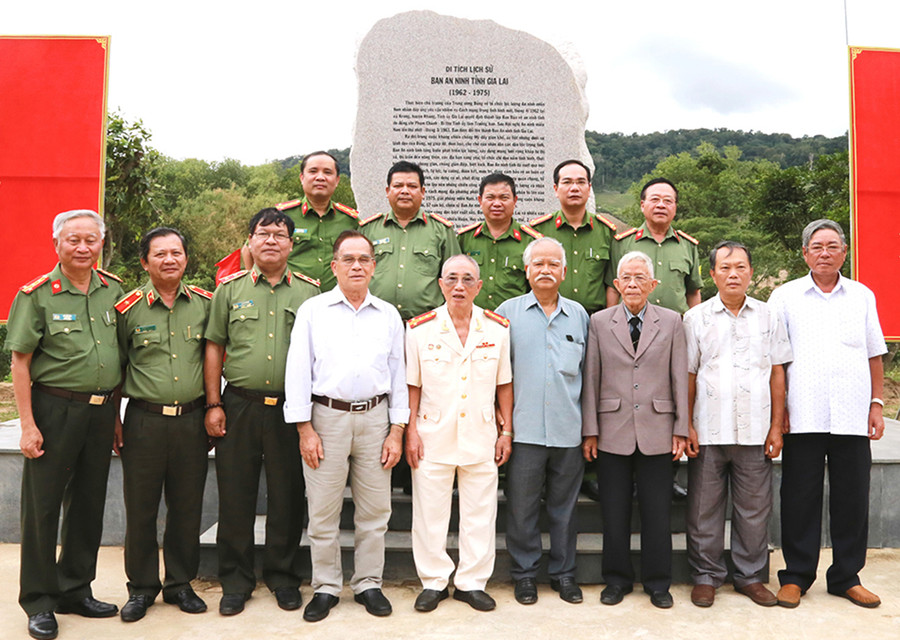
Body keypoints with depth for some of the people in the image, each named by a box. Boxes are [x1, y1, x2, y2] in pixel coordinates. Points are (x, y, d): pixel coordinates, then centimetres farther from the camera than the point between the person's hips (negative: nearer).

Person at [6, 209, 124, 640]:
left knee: (89, 503, 13)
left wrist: (114, 413, 13)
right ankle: (39, 602, 19)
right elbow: (20, 363, -7)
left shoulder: (113, 290, 7)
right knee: (42, 505, 4)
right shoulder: (37, 294, -6)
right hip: (54, 409, -4)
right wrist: (28, 424, -12)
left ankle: (75, 589, 29)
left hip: (101, 411, 5)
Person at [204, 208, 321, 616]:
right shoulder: (230, 288, 7)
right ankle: (236, 581, 22)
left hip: (291, 409, 0)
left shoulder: (310, 292, 5)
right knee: (235, 495, 7)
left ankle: (283, 577, 25)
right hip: (239, 406, 1)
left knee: (287, 496, 7)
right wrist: (213, 404, 1)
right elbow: (214, 348, 8)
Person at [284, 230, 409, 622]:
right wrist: (304, 429, -6)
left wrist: (397, 431, 4)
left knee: (374, 511, 8)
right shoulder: (312, 311, 3)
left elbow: (398, 373, 10)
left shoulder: (389, 316, 10)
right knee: (323, 512, 4)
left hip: (375, 418, 2)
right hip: (327, 417, -2)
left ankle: (368, 584, 24)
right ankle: (326, 587, 21)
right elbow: (298, 371, 0)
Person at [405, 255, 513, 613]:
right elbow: (411, 385, 1)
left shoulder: (498, 328, 3)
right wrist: (410, 431, -4)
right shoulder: (420, 329, -1)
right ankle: (434, 581, 24)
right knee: (430, 514, 7)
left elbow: (504, 384, 7)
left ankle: (472, 582, 24)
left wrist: (506, 431, 5)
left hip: (481, 436, 1)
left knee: (480, 513, 8)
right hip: (433, 436, -1)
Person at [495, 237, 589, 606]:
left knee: (564, 506, 11)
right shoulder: (508, 312, 4)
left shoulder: (579, 315, 11)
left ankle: (563, 573, 25)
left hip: (568, 430, 2)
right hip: (525, 428, -2)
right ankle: (524, 574, 21)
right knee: (521, 507, 5)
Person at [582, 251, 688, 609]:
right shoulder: (599, 322, 5)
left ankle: (658, 583, 23)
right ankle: (617, 580, 24)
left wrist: (681, 429, 0)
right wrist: (590, 430, -1)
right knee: (614, 511, 8)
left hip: (656, 432, 0)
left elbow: (680, 378, 4)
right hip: (612, 432, 0)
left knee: (657, 512, 7)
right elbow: (591, 379, 3)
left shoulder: (671, 322, 6)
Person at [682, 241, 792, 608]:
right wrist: (687, 427, -2)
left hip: (755, 432, 1)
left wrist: (776, 427, 4)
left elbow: (777, 374, 9)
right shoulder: (696, 318, 3)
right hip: (708, 430, -1)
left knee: (754, 508, 8)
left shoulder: (767, 317, 8)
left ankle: (750, 576, 24)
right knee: (704, 508, 5)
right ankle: (706, 577, 19)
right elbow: (688, 377, 4)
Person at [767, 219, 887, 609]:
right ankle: (796, 576, 16)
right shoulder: (785, 297, 5)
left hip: (852, 417, 2)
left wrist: (876, 404, 6)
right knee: (800, 498, 3)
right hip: (802, 417, -2)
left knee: (852, 498, 7)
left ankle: (846, 577, 21)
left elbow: (875, 356, 13)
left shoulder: (862, 296, 11)